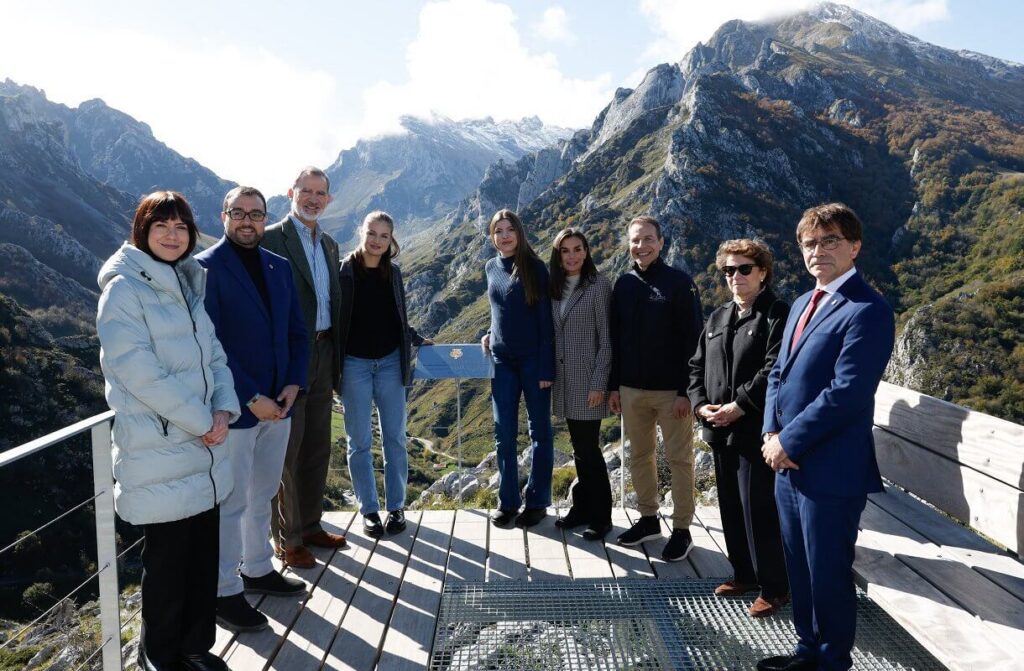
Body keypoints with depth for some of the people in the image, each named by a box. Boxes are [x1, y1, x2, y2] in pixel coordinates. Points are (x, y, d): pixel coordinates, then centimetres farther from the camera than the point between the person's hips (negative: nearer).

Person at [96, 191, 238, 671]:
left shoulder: (187, 287, 13)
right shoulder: (123, 289, -10)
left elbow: (214, 355, 12)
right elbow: (140, 372, -18)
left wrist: (224, 410, -5)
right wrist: (203, 421, -14)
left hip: (204, 449, 7)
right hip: (159, 454, -7)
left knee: (204, 553, 13)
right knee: (168, 559, 6)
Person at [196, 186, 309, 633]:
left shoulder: (279, 268, 9)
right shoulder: (205, 269, -10)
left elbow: (297, 332, 11)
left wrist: (293, 385, -3)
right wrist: (252, 399, -18)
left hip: (277, 405, 6)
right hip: (233, 408, -6)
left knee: (262, 496, 19)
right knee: (232, 503, 4)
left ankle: (257, 570, 35)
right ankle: (225, 592, 19)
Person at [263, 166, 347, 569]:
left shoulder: (329, 245, 14)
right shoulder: (272, 239, -8)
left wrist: (334, 362, 15)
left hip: (323, 354, 7)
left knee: (317, 449, 15)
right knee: (287, 453, 3)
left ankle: (310, 525, 30)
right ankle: (287, 539, 16)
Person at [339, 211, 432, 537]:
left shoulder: (393, 273, 6)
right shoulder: (343, 271, -6)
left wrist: (418, 339, 18)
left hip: (390, 362, 3)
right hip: (355, 364, -3)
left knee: (394, 437, 6)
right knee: (360, 441, 5)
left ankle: (396, 506, 19)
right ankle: (369, 509, 17)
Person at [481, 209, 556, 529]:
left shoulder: (535, 268, -7)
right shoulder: (491, 268, 7)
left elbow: (545, 320, -9)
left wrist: (546, 368, -13)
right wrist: (490, 334, 3)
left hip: (533, 360, -4)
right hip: (502, 360, 4)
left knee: (540, 431, 6)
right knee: (504, 433, 6)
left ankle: (537, 501, 17)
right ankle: (507, 501, 18)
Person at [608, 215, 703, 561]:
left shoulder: (679, 282, -5)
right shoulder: (624, 284, 8)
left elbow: (693, 339, -8)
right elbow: (615, 338, 11)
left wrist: (686, 390, -13)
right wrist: (614, 386, 8)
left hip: (672, 390, -5)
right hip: (632, 390, 5)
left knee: (679, 459, 4)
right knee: (640, 456, 13)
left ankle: (682, 530, 15)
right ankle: (648, 519, 28)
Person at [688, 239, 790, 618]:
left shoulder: (778, 315, -8)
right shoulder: (718, 318, 16)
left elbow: (774, 370, -18)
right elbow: (697, 366, 15)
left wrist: (738, 407, -19)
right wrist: (700, 404, -1)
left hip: (756, 431, -7)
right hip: (720, 430, 8)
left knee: (759, 510, -2)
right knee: (731, 508, 15)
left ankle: (774, 587, 14)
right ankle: (744, 575, 31)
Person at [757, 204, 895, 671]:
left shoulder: (867, 311, -15)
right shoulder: (803, 303, 13)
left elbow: (846, 393, -22)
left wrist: (789, 442, -15)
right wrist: (772, 433, -1)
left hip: (830, 470, -8)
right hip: (788, 463, 8)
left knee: (828, 575, 8)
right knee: (799, 568, 21)